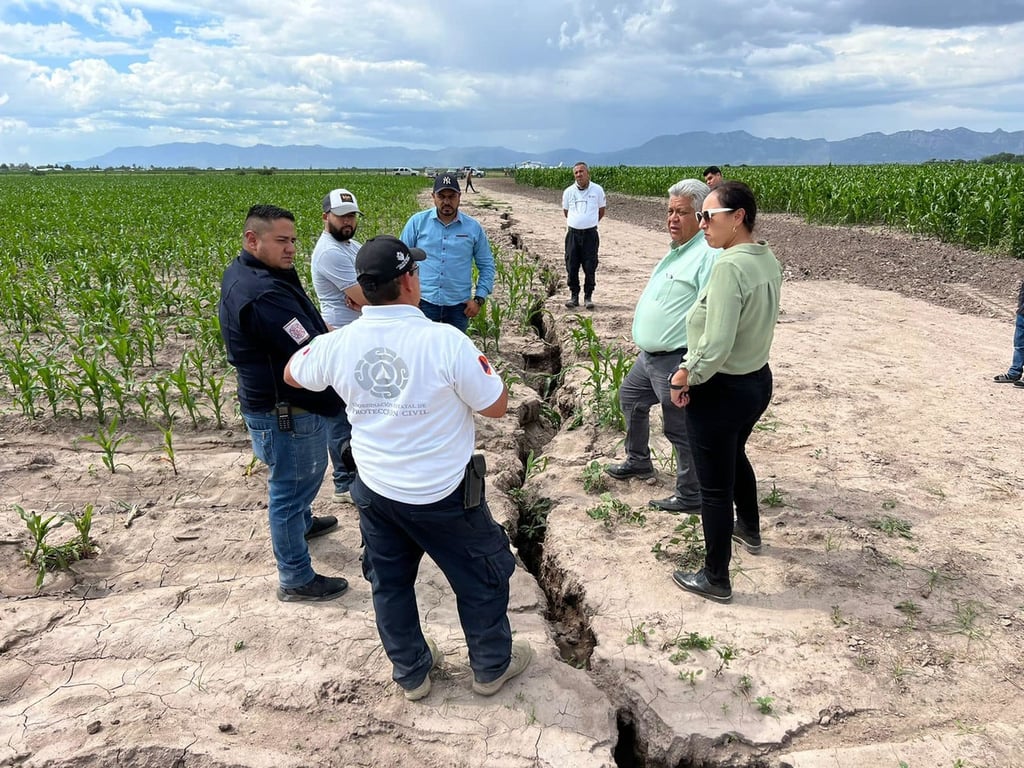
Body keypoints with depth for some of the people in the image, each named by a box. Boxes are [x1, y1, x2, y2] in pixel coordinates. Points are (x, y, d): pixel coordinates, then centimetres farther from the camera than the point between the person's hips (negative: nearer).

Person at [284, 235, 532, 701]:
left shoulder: (337, 344, -12)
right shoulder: (445, 341, -25)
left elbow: (292, 375, 10)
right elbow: (497, 407, -15)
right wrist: (471, 368, 2)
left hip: (375, 491, 4)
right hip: (442, 493, -4)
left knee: (389, 582, 24)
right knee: (481, 577, 19)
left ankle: (411, 672, 42)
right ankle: (492, 666, 37)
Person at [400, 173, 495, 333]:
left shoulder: (473, 227, 2)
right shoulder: (417, 222, -1)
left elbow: (486, 265, 8)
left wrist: (479, 299, 0)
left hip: (459, 306, 2)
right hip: (423, 302, -1)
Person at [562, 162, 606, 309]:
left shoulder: (597, 190, 1)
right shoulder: (568, 191, 4)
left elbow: (602, 210, 13)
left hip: (590, 233, -1)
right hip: (573, 233, 2)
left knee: (590, 267, 0)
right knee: (571, 266, 1)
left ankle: (588, 297, 10)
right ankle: (574, 296, 12)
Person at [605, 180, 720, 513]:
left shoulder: (709, 254, -20)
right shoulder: (678, 251, 13)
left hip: (676, 361, -11)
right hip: (650, 355, 11)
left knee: (680, 429, 0)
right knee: (630, 397, 27)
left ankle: (690, 496, 17)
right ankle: (638, 462, 45)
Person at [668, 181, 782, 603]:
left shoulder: (729, 267, -27)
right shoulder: (767, 259, 0)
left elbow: (716, 345, -30)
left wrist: (686, 377, -12)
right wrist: (691, 366, 6)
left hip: (720, 392, -9)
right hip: (758, 380, 9)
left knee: (714, 486, 7)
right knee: (735, 457, 33)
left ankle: (715, 579, 24)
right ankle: (750, 529, 56)